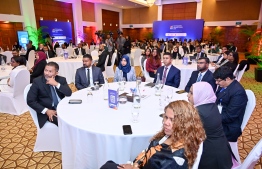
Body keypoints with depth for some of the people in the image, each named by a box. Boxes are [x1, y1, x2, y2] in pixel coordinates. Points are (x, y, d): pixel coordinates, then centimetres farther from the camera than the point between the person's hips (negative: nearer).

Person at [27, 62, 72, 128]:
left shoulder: (61, 79, 5)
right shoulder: (37, 81, -3)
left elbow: (69, 93, -7)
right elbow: (30, 101, -6)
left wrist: (56, 84, -19)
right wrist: (46, 111, -16)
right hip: (47, 111, -3)